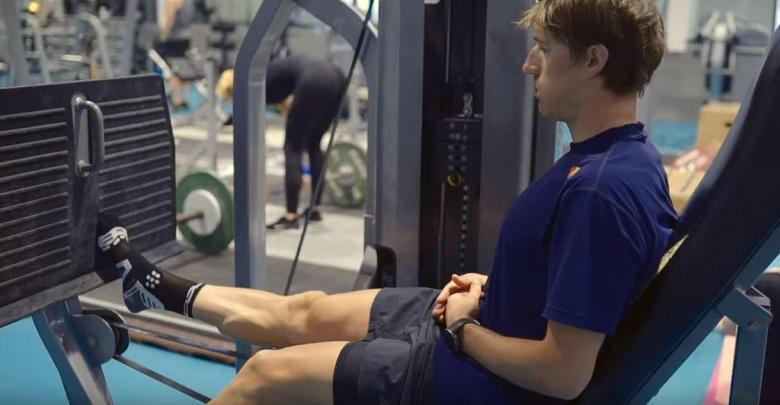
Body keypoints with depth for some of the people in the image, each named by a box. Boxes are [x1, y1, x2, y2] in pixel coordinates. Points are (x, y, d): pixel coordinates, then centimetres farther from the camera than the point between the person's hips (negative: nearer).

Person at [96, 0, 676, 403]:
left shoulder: (600, 190, -32)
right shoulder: (624, 158, -1)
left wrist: (465, 328, -16)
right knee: (303, 312, 19)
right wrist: (491, 288, 0)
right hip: (486, 326, 8)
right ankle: (154, 285, 40)